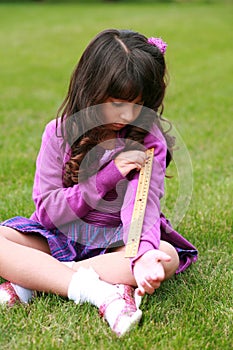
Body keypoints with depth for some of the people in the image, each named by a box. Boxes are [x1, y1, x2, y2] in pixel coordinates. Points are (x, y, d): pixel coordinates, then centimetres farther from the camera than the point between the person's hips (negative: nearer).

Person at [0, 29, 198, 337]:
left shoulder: (148, 140, -6)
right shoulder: (59, 133, -4)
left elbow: (143, 202, -21)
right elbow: (47, 208, -7)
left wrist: (143, 254, -43)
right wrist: (107, 176, -19)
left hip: (117, 242, 0)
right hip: (59, 235, 1)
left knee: (167, 257, -32)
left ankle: (29, 280, -31)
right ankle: (99, 292, -37)